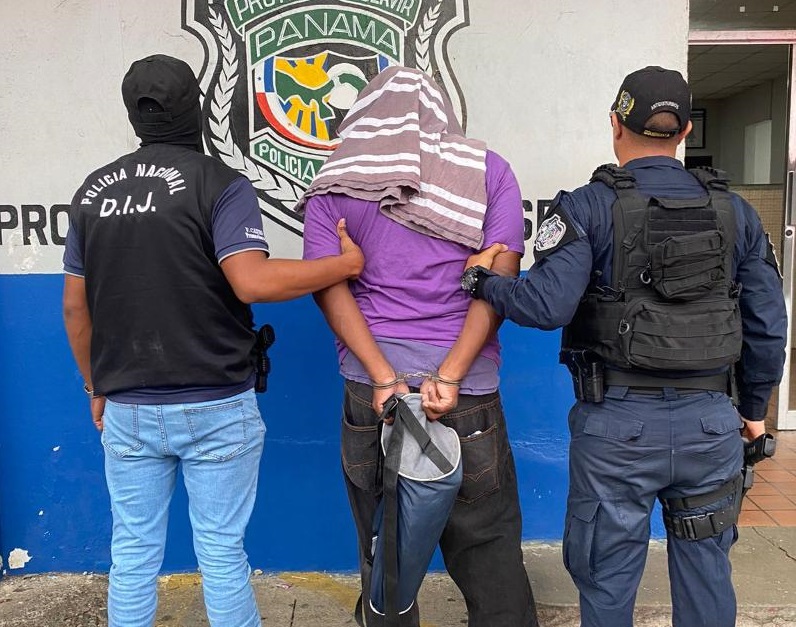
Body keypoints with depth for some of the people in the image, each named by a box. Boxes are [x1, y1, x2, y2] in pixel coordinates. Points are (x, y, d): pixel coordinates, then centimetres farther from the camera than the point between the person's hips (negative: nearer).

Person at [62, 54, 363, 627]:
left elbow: (75, 306, 10)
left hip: (127, 408, 5)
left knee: (133, 552, 16)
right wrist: (346, 263, -12)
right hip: (215, 408, -4)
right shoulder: (221, 185, -9)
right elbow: (252, 281, -23)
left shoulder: (93, 190, 7)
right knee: (221, 553, 9)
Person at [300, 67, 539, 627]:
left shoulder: (334, 182, 8)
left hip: (370, 392, 1)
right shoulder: (488, 171, 6)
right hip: (470, 397, -1)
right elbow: (498, 280, -6)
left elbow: (327, 284, -4)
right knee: (489, 552, 12)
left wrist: (387, 380, -11)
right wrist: (449, 379, -13)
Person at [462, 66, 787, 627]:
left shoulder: (589, 207, -8)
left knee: (608, 578, 12)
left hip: (618, 423, -4)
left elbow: (547, 305, -21)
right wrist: (754, 406, 20)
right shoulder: (734, 211, 6)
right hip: (710, 422, 4)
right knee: (706, 571, 20)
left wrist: (481, 280, -3)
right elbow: (767, 325, 7)